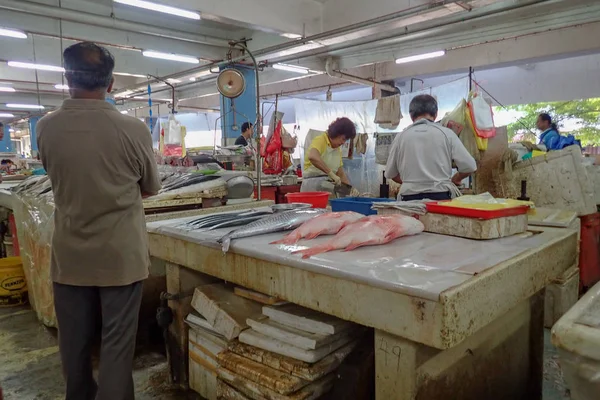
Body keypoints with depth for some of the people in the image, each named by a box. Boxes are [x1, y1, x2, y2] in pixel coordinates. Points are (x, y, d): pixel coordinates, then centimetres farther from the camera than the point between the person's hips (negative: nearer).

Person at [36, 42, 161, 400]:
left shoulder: (46, 128, -6)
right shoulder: (133, 129, -16)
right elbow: (151, 188, 0)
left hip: (70, 256, 4)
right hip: (121, 255, -3)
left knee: (75, 339, 19)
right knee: (117, 341, 8)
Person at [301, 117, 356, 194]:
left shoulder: (338, 150, 14)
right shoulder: (320, 140, -9)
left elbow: (341, 173, 18)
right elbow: (313, 157, -31)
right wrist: (331, 173, -34)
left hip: (329, 187, 7)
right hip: (313, 186, -7)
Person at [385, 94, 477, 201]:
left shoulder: (400, 137, 4)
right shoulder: (446, 133, 1)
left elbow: (390, 174, 12)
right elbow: (469, 166, 0)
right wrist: (455, 179, 20)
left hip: (410, 198, 1)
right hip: (441, 196, -1)